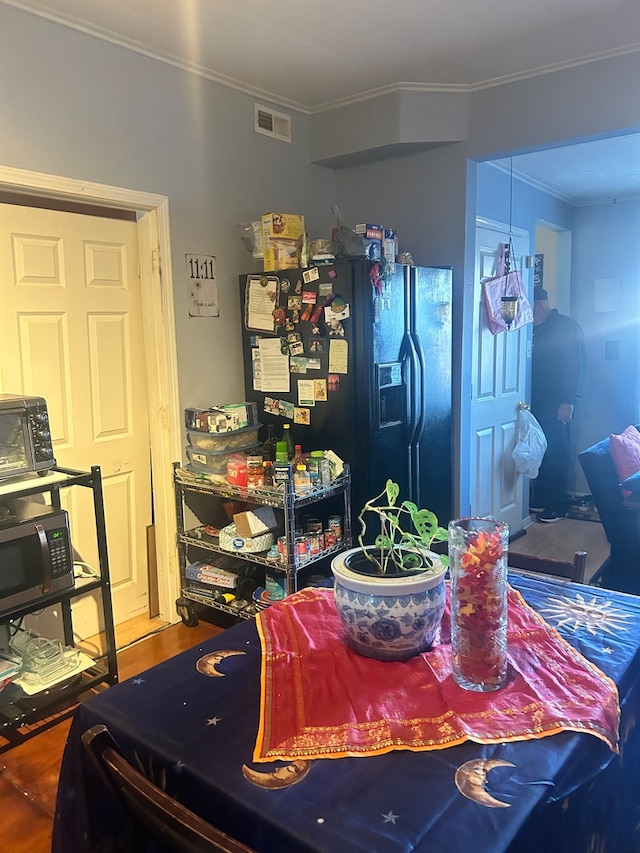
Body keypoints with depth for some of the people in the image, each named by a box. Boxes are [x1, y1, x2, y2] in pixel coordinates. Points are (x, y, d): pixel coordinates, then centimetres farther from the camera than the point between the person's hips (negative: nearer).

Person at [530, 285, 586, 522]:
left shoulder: (567, 326, -8)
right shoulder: (535, 329, 15)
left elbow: (577, 365, -14)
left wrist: (568, 401, -19)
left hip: (556, 403, -7)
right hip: (537, 402, 7)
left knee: (557, 453, -3)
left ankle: (559, 505, 6)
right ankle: (540, 498, 20)